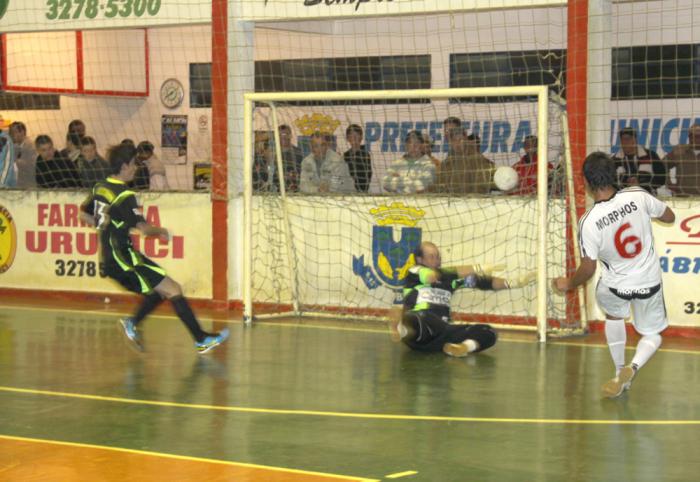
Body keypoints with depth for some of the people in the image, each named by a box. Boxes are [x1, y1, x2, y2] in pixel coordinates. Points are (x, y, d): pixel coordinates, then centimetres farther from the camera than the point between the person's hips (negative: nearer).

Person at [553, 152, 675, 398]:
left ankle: (620, 374, 34)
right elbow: (670, 216, -1)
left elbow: (588, 268, -16)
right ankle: (633, 366, -8)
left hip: (617, 284, -1)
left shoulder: (588, 222, -25)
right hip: (650, 281, 1)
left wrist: (568, 284, 3)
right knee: (652, 334, 22)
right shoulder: (638, 196, -20)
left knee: (613, 315, 34)